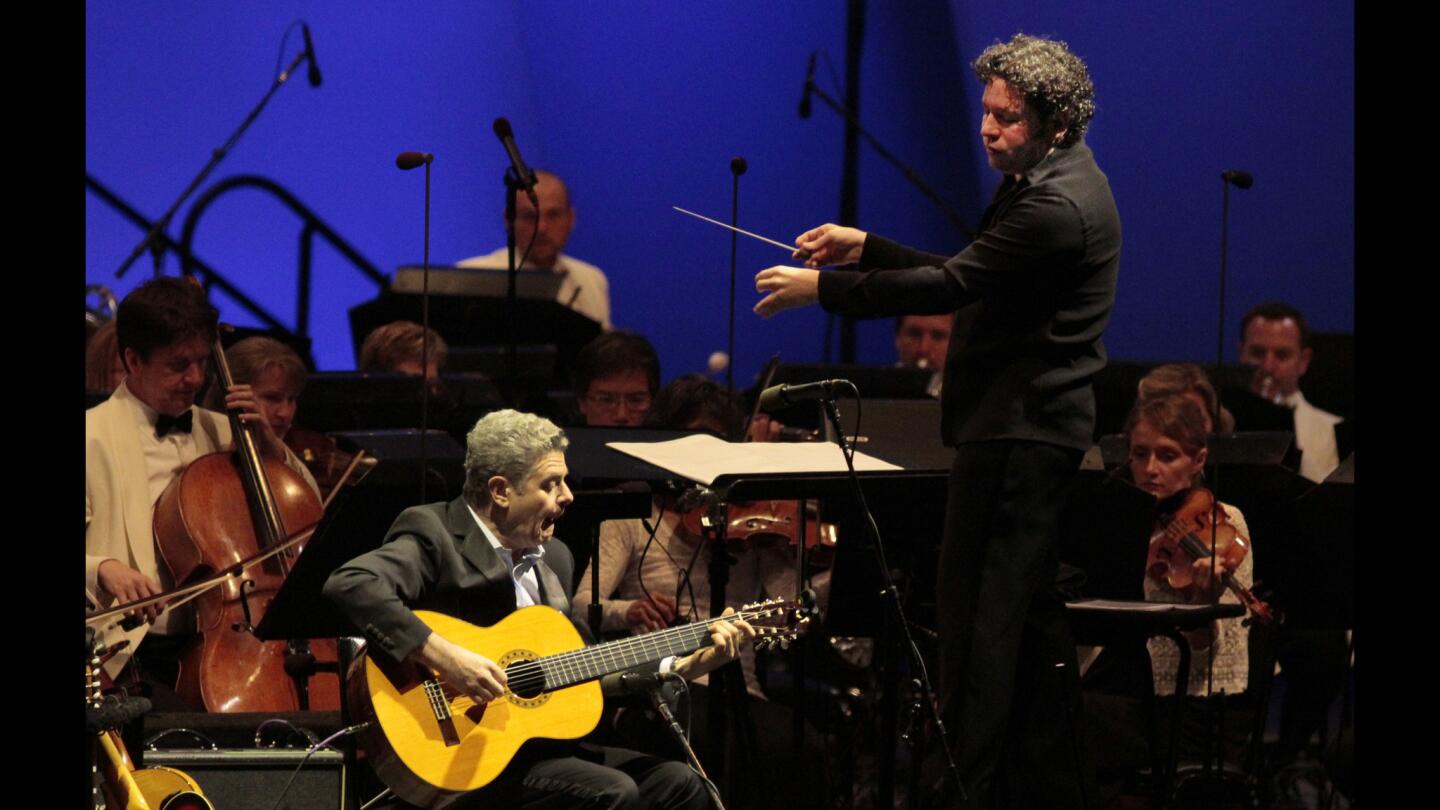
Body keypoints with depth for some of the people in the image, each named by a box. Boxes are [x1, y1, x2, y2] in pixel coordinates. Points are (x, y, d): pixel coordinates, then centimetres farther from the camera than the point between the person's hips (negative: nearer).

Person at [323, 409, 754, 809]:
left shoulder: (553, 558, 16)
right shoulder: (436, 535, -10)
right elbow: (350, 584, -27)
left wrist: (689, 665, 12)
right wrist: (443, 656, -33)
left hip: (539, 743, 9)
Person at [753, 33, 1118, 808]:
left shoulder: (1057, 205, -19)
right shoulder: (1049, 184, 15)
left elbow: (953, 286, -23)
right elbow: (970, 277, 20)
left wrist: (820, 288, -17)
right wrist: (865, 248, 13)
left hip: (1018, 438, -11)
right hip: (1040, 432, 11)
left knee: (977, 621, -7)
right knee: (1032, 626, 15)